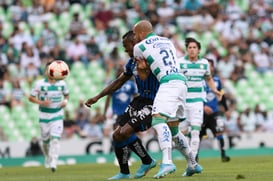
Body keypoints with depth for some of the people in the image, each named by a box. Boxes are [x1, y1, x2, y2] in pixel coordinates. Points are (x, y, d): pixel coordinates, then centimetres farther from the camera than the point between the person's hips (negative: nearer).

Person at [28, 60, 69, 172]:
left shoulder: (62, 83, 1)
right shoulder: (40, 84, -6)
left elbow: (66, 94, 18)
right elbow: (31, 98, -2)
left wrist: (65, 101, -3)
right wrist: (41, 102, -19)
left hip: (57, 116, 0)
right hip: (44, 116, 0)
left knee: (55, 139, -16)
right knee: (45, 140, 9)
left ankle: (53, 163, -20)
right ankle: (47, 157, 37)